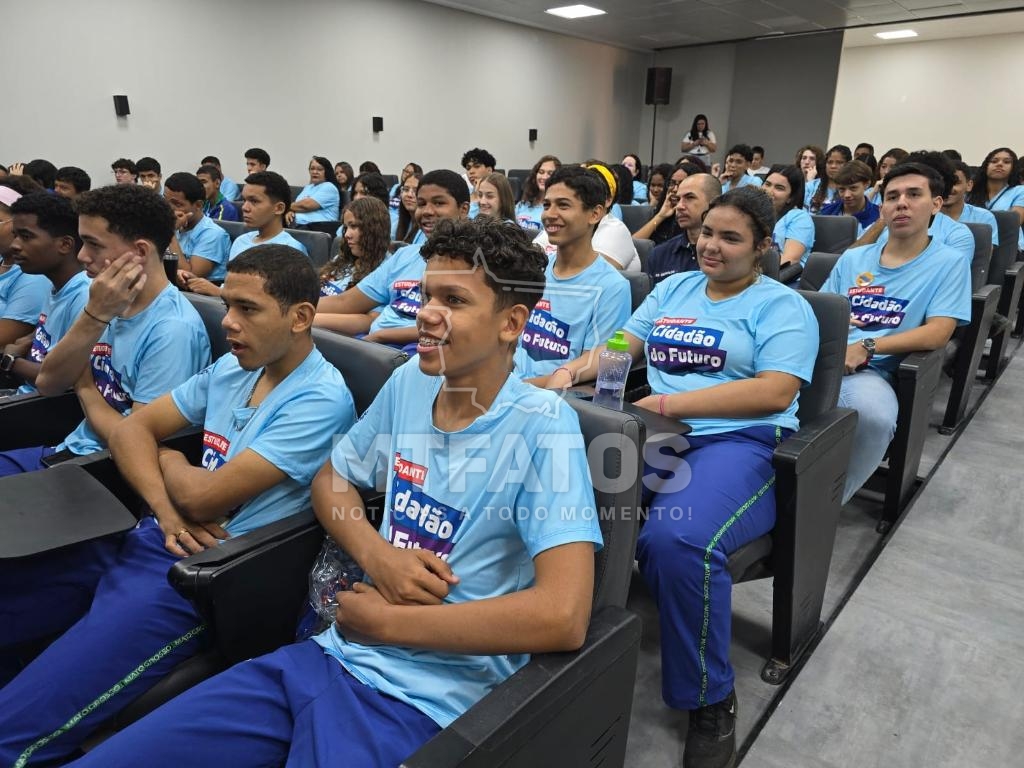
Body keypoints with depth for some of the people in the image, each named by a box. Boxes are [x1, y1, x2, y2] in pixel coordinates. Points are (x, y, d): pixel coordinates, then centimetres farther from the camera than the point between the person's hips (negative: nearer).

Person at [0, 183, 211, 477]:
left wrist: (84, 386, -4)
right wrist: (93, 316, -17)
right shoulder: (109, 305, 4)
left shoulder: (173, 329, -22)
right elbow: (47, 384, -3)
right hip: (72, 449, 7)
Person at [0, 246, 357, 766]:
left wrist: (168, 461, 3)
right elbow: (131, 430, 8)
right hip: (147, 536, 8)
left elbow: (203, 495, -19)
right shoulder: (231, 368, 9)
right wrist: (165, 510, -9)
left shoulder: (319, 400, -17)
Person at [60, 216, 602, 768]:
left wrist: (384, 622, -15)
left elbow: (563, 617, -25)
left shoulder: (541, 426, -17)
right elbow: (329, 482, 15)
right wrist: (376, 555, -8)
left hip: (420, 700, -5)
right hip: (329, 656, 6)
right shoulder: (408, 383, 3)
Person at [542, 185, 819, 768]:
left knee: (677, 542, -34)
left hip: (737, 443, -4)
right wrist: (569, 371, -5)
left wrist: (671, 403, -19)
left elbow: (776, 392, -10)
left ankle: (711, 701, -7)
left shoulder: (782, 306, 5)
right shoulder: (673, 289, 23)